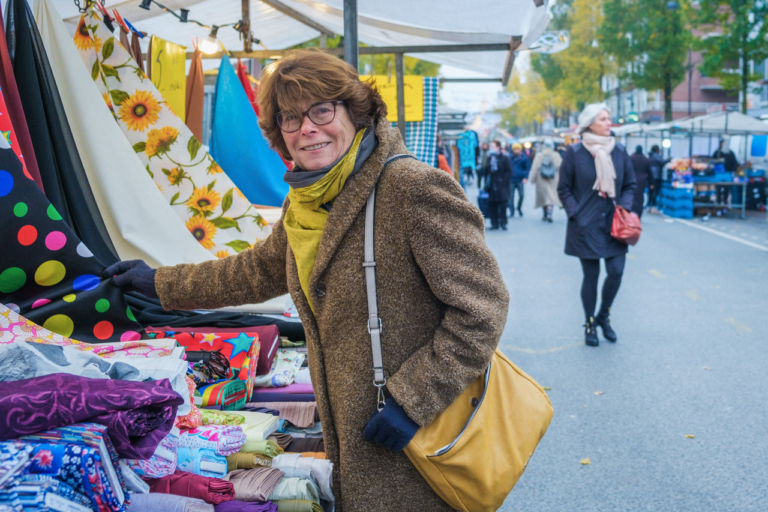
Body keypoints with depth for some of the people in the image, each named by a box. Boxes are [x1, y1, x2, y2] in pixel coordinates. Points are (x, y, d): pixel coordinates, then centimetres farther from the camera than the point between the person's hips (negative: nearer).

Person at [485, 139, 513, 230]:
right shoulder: (489, 159, 13)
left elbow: (509, 171, -3)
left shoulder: (504, 159, -1)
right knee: (492, 205, 2)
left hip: (501, 186, -4)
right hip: (492, 186, 4)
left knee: (503, 204, -8)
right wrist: (487, 183, 9)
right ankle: (494, 223, 8)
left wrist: (503, 180, -13)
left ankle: (503, 223, -1)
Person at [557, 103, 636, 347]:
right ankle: (590, 324, 21)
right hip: (586, 226, -3)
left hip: (613, 224, 3)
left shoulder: (619, 151, 4)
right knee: (591, 276, 3)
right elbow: (564, 189, -1)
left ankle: (604, 315, 21)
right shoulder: (575, 152, -5)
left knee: (616, 271, -5)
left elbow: (630, 185, 12)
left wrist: (624, 207, -3)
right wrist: (576, 215, -10)